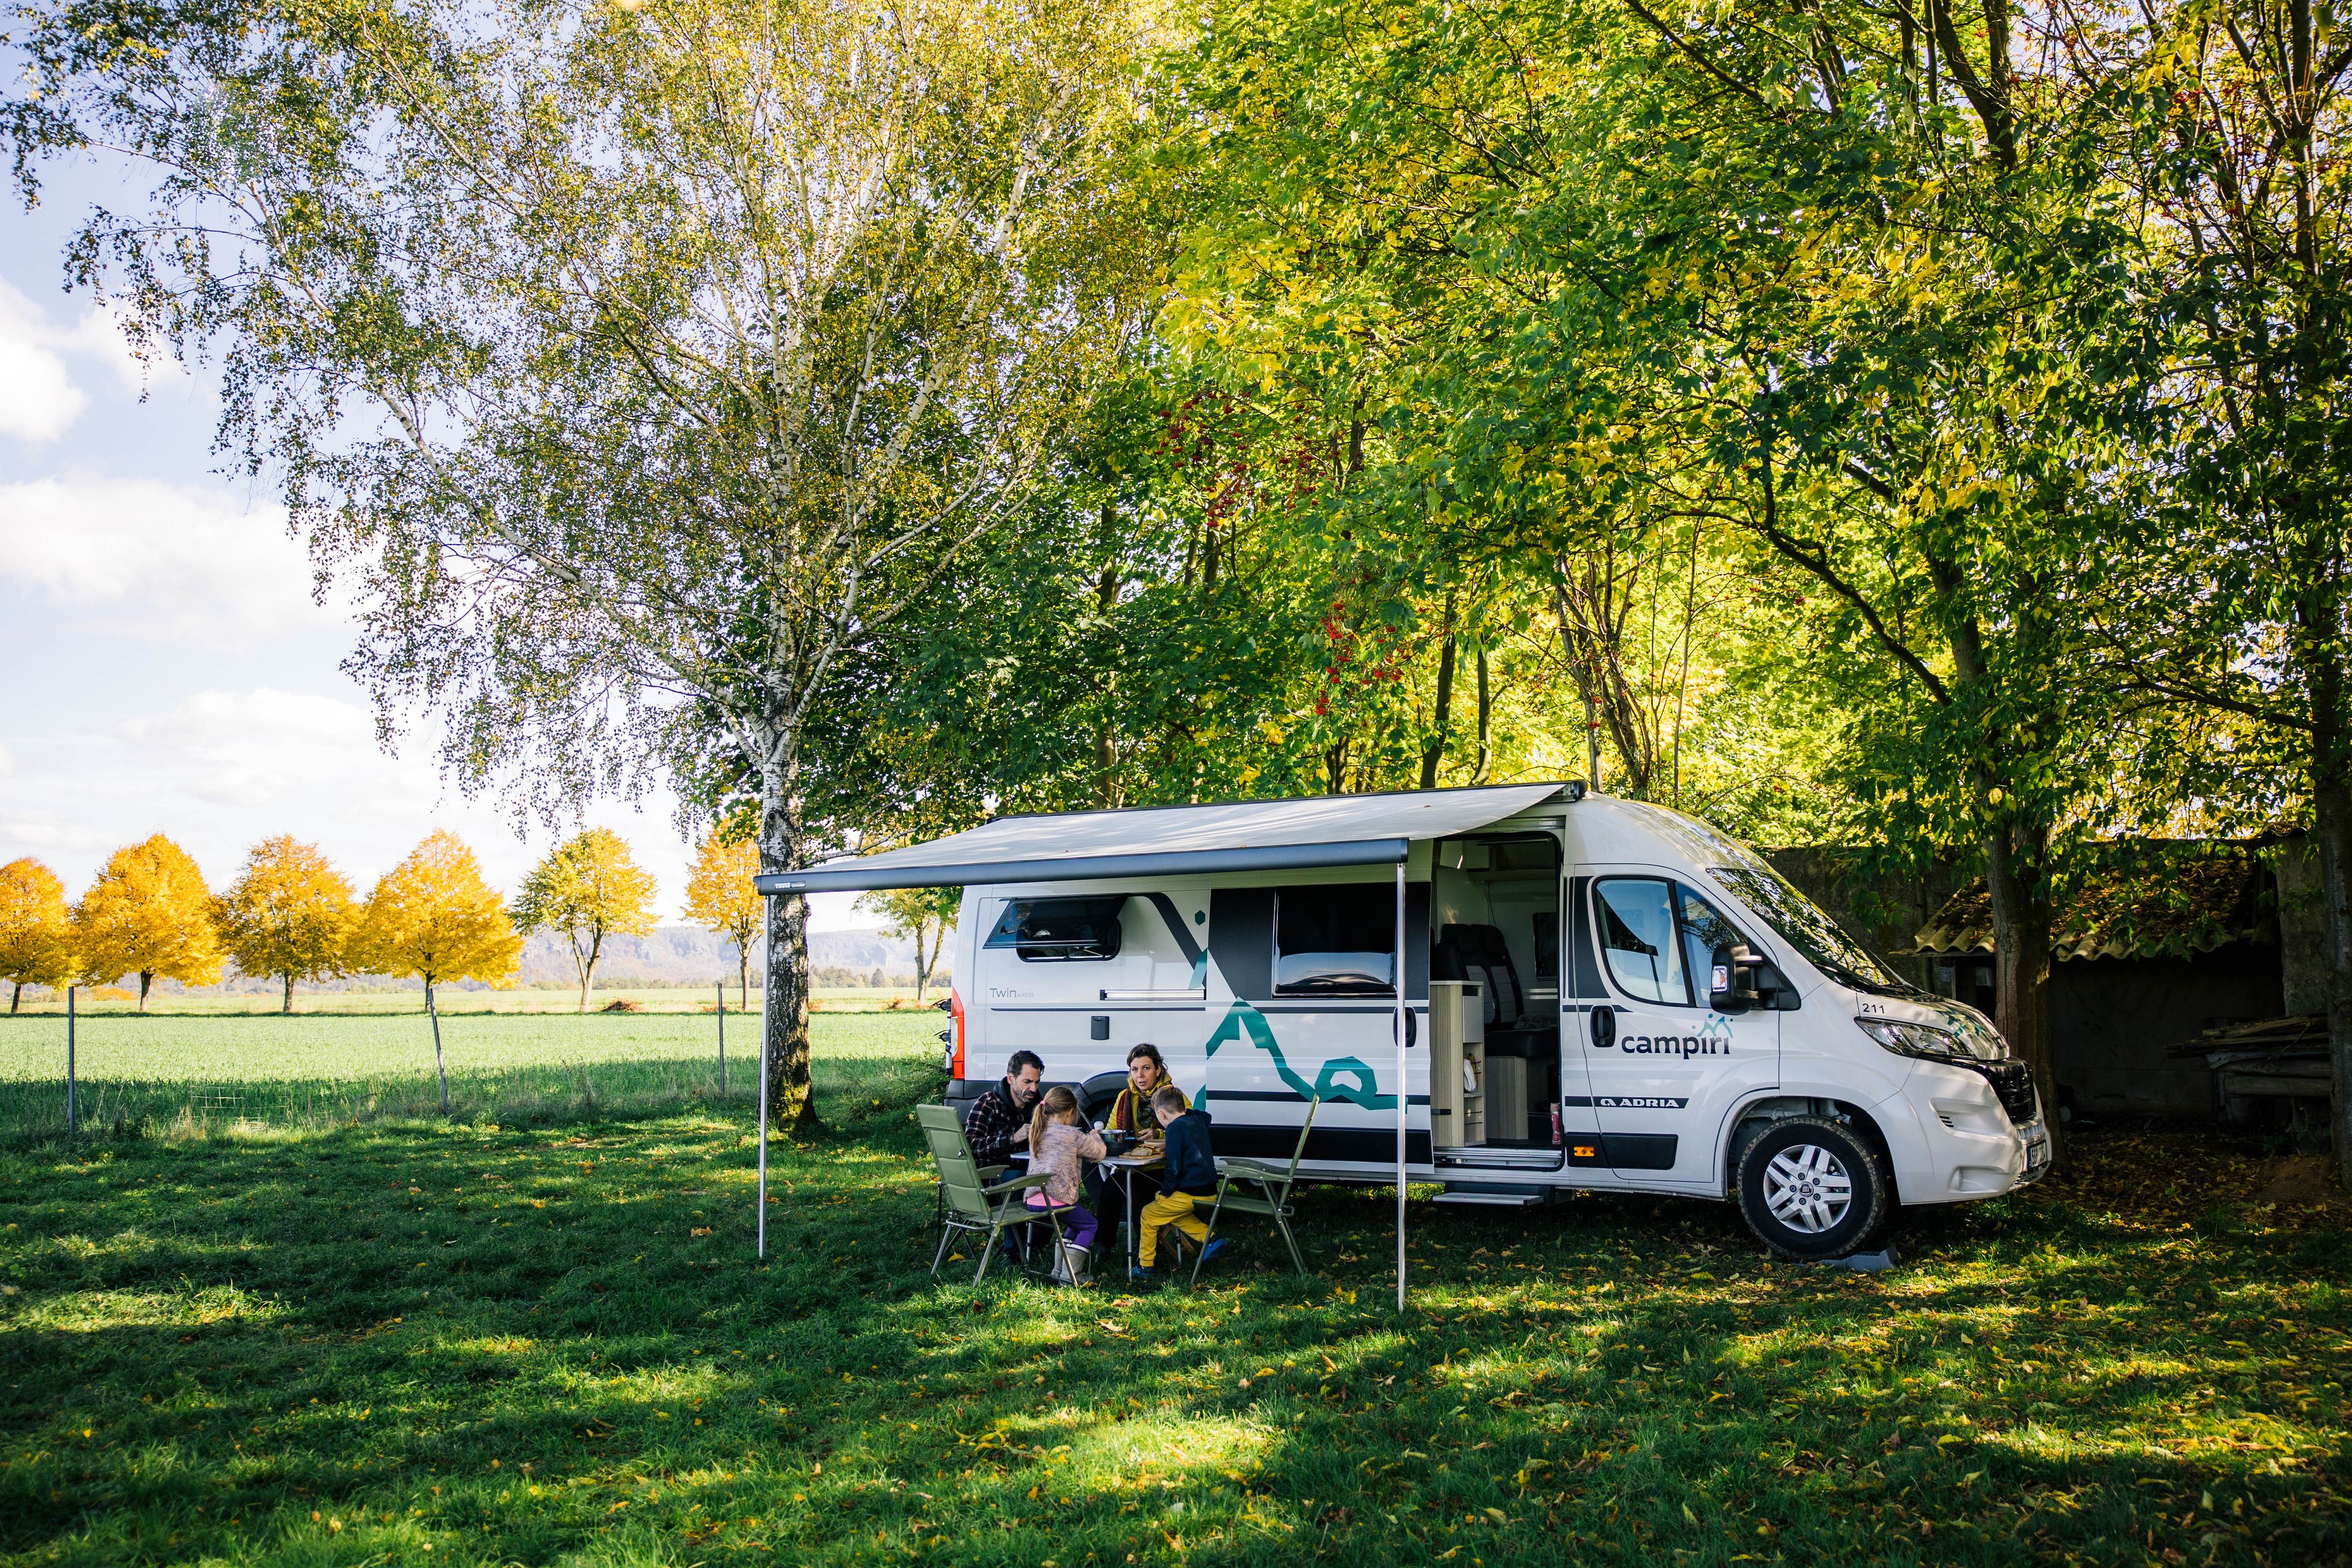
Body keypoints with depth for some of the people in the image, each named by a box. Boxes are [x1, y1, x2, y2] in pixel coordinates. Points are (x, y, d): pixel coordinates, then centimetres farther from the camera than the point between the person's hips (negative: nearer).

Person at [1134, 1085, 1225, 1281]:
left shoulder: (1175, 1128, -13)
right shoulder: (1198, 1121, 10)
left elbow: (1174, 1167, -15)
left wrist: (1166, 1191, -5)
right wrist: (1160, 1134, 44)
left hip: (1188, 1194, -8)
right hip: (1209, 1190, 8)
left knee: (1149, 1215, 8)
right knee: (1175, 1214, 28)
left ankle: (1144, 1266, 11)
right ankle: (1212, 1239, 13)